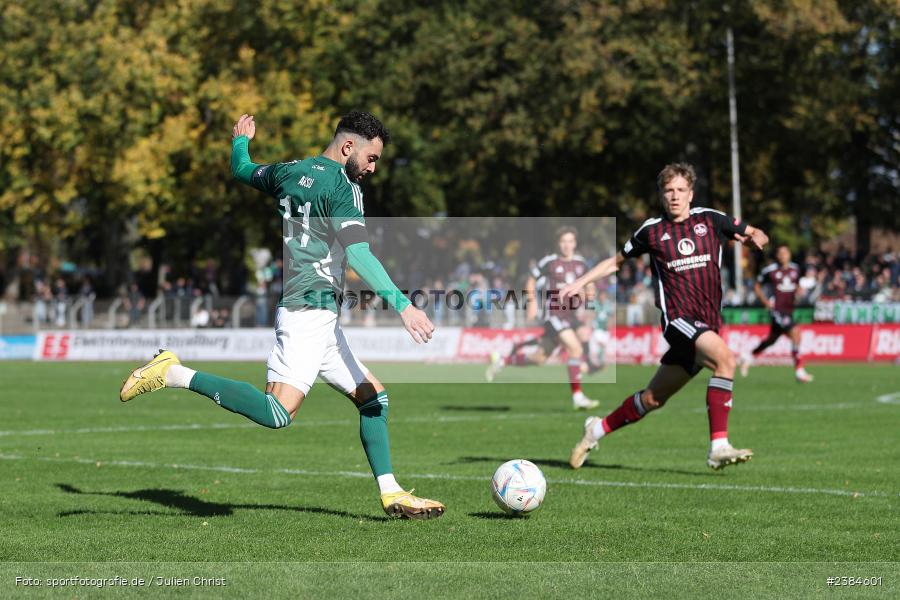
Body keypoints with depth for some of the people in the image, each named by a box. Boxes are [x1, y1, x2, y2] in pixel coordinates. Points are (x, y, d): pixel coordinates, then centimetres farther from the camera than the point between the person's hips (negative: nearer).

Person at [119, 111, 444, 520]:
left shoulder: (288, 172, 16)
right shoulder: (342, 186, -8)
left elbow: (241, 171, 35)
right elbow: (358, 255, -20)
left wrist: (240, 141, 57)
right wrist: (402, 304, -24)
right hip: (311, 310, -10)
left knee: (372, 396, 13)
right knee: (278, 414, -21)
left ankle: (391, 494, 11)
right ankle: (176, 374, -18)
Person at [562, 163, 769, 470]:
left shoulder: (710, 220, 8)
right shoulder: (651, 231, 6)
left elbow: (754, 233, 18)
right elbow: (617, 261, 20)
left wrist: (756, 236, -6)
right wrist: (580, 282, 13)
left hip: (707, 325, 3)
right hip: (677, 318, -3)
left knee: (653, 398, 10)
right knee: (724, 357, -31)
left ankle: (599, 429, 34)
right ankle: (719, 447, -31)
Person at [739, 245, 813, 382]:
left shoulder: (795, 269, 9)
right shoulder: (770, 270, -7)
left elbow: (797, 286, 24)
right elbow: (757, 286, 4)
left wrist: (798, 292, 1)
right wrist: (766, 302, -7)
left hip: (789, 309, 7)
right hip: (777, 308, -7)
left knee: (772, 339, 18)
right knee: (795, 334, -22)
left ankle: (748, 357, 42)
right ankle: (799, 370, -16)